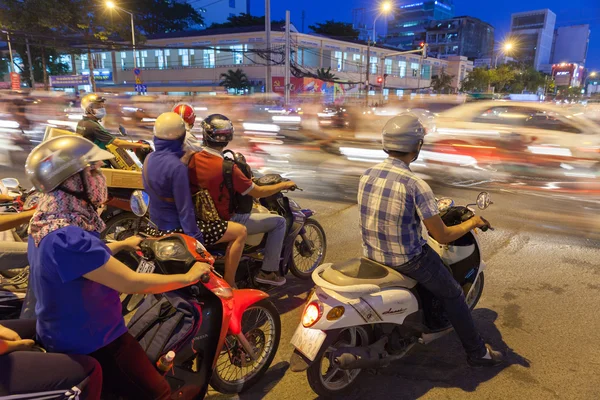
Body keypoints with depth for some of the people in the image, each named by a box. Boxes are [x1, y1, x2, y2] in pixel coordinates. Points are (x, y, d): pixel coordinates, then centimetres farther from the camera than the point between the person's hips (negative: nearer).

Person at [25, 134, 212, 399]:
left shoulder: (46, 225, -2)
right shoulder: (66, 239, -35)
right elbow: (132, 283, -33)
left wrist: (121, 245, 23)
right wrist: (188, 277, -21)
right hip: (92, 347, -10)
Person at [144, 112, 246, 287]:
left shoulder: (150, 159, 1)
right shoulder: (177, 167, -26)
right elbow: (185, 208, -26)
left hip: (158, 223, 10)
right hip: (176, 229, -10)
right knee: (240, 232, -9)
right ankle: (228, 285, 2)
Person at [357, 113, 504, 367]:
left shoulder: (367, 175, -3)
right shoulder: (415, 185, -23)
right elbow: (442, 236, -18)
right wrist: (471, 223, 2)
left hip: (371, 254, 7)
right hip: (406, 259, -7)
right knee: (452, 295, 17)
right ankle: (477, 353, 34)